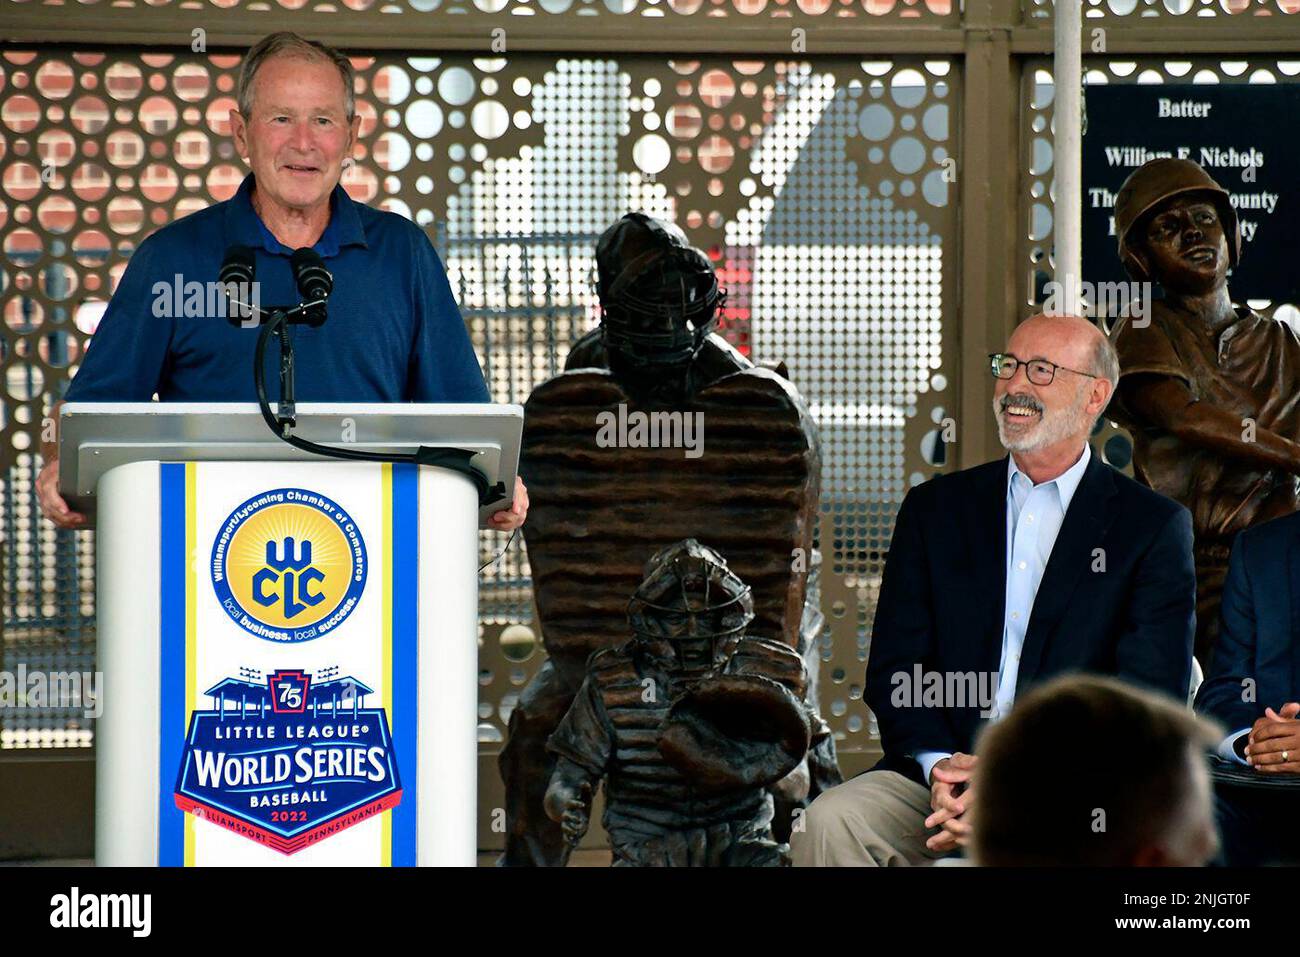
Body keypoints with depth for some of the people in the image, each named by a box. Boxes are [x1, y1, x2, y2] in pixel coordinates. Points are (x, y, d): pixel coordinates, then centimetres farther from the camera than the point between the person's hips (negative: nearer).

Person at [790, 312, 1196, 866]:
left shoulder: (1154, 528, 5)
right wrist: (939, 763, -11)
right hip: (941, 775, 3)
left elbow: (1150, 700, -3)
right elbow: (894, 669, 10)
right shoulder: (934, 508, 16)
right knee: (829, 823, -26)